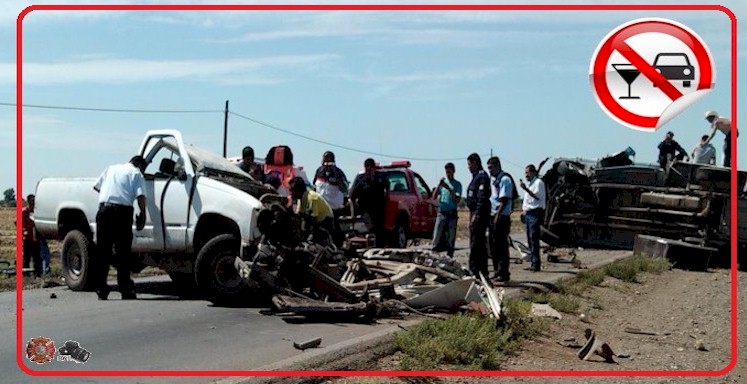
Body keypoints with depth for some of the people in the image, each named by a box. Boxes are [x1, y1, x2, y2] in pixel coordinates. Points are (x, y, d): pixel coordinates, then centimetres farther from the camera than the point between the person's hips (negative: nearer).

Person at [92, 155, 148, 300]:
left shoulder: (111, 168, 22)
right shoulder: (136, 173, 8)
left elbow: (96, 186, 25)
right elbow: (140, 196, -5)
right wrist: (142, 214, 5)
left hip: (104, 209, 4)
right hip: (122, 211, -4)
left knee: (102, 251, 8)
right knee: (123, 253, 1)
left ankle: (101, 290, 8)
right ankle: (126, 291, 1)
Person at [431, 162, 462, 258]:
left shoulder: (457, 184, 3)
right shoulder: (443, 182, 11)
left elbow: (457, 200, -8)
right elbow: (434, 197, 5)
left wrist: (449, 189, -20)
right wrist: (439, 185, -7)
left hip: (452, 214, -2)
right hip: (441, 213, 2)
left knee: (450, 239, 1)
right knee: (437, 238, -3)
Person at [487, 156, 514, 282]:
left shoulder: (504, 179, -11)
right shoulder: (492, 179, 16)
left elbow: (504, 199, -18)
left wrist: (498, 215, -21)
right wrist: (492, 215, 11)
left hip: (502, 216, -9)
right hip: (493, 215, 9)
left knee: (501, 245, -6)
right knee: (493, 245, 13)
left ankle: (504, 273, -3)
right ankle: (497, 271, 21)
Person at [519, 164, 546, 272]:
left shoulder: (538, 182, -5)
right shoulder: (530, 184, 24)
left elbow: (537, 196, -17)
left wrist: (525, 189, -23)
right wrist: (524, 207, 13)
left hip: (535, 212, -10)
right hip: (528, 213, 10)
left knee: (533, 238, -13)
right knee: (530, 239, 8)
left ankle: (536, 263, -15)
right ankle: (533, 263, 11)